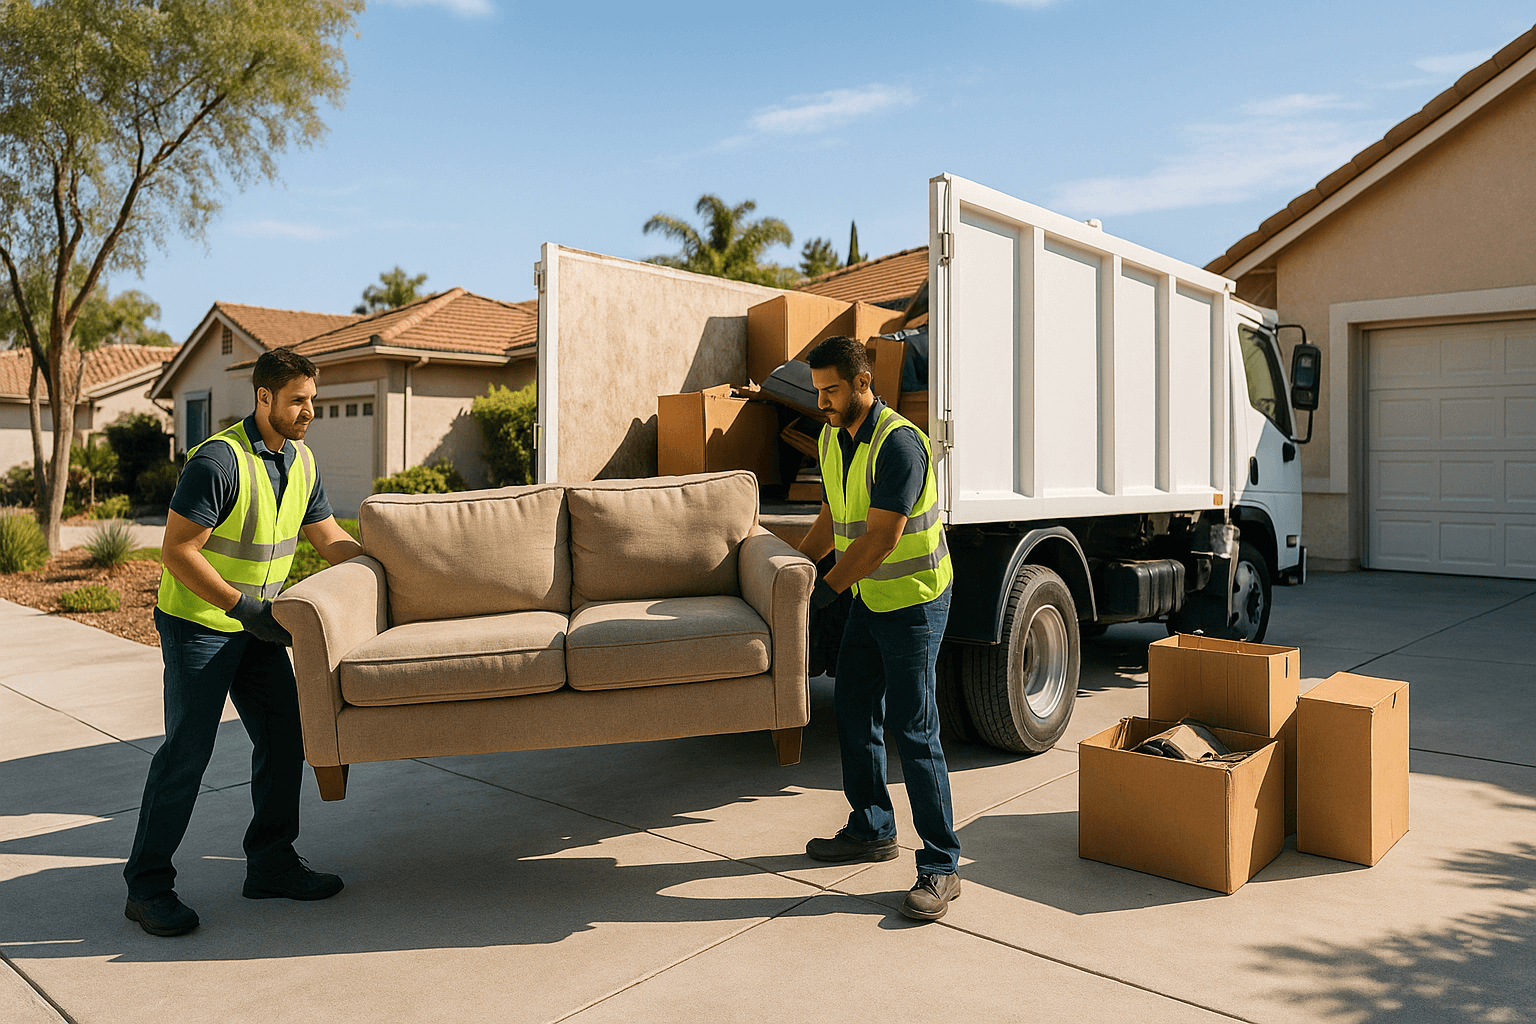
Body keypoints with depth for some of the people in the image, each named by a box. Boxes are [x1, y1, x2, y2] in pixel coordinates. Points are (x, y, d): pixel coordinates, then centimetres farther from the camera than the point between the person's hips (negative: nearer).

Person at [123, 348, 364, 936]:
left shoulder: (301, 461, 4)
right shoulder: (219, 460, -21)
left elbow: (329, 538, 11)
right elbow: (178, 550, -20)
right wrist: (245, 607, -22)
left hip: (258, 624, 7)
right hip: (198, 623, -7)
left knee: (284, 738, 6)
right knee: (187, 750, -4)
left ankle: (270, 864, 19)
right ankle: (147, 884, 11)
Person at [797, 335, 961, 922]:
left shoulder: (898, 443, -22)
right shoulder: (831, 439, 6)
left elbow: (881, 538, -25)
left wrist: (824, 592, -23)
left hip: (913, 599, -9)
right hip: (868, 597, 9)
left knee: (912, 729, -7)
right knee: (853, 712, 14)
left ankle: (941, 867, 4)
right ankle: (872, 830, 32)